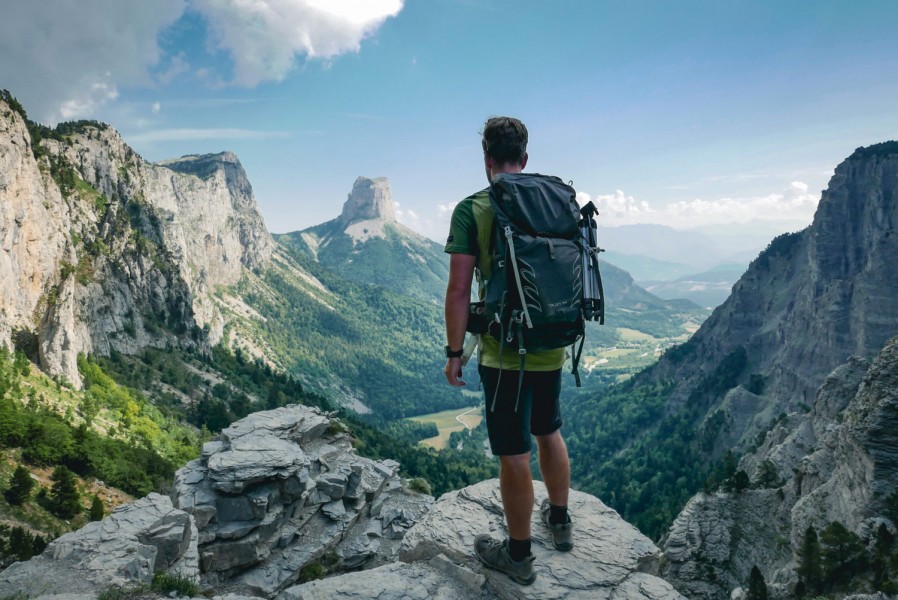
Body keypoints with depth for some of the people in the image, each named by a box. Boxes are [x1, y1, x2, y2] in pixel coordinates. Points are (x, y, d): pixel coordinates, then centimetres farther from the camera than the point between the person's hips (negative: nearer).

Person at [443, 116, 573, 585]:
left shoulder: (471, 209, -11)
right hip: (552, 348, 5)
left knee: (513, 454, 7)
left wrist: (454, 351, -6)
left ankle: (518, 555, 25)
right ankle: (560, 520, 44)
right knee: (549, 432, 25)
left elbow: (459, 289, -15)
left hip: (503, 353, -5)